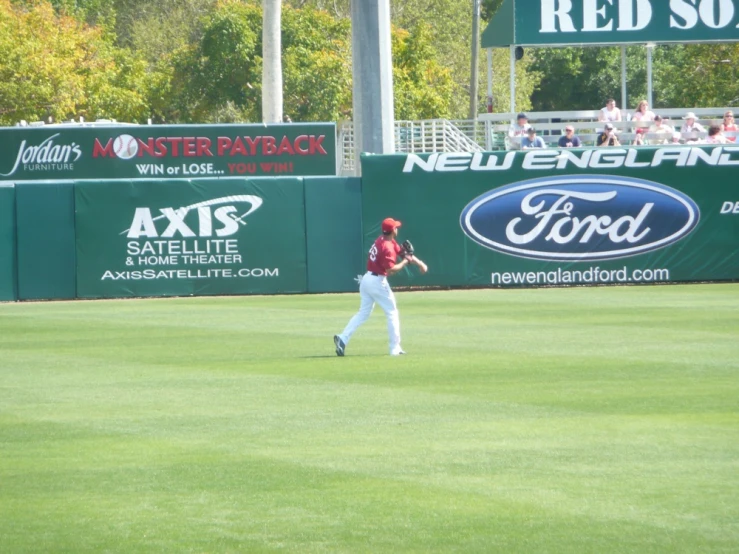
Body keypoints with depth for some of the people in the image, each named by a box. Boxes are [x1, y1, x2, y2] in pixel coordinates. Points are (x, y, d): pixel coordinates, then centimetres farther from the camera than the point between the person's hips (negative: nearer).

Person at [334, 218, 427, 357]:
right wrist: (405, 262, -13)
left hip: (366, 279, 9)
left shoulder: (382, 240, 11)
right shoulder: (387, 247, -19)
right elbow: (391, 269, -25)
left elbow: (404, 252, 15)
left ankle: (343, 338, -4)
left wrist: (419, 263, 9)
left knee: (363, 313, 11)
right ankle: (395, 348, 5)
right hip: (378, 282, -9)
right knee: (392, 313, 4)